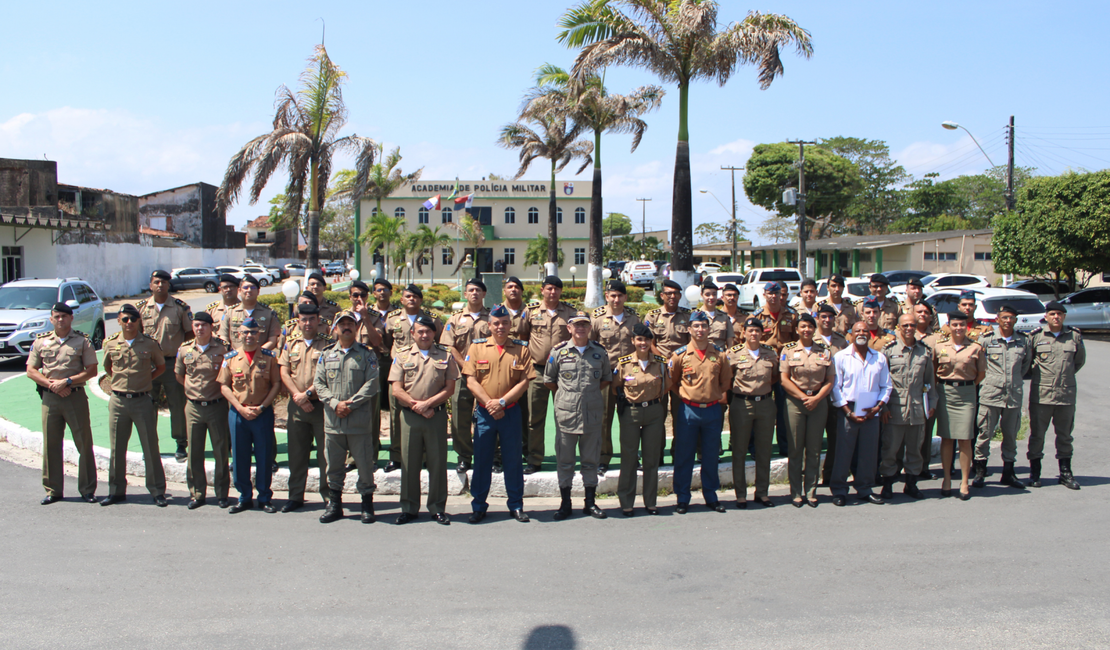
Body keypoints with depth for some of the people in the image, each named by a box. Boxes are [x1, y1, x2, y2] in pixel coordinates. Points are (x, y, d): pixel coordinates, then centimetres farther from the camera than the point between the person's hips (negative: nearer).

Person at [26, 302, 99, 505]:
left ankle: (87, 489, 8)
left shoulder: (82, 341, 3)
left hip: (76, 396, -2)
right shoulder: (41, 342, 10)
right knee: (50, 444, 6)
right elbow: (31, 370, 8)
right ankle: (53, 490, 16)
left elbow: (92, 370, -2)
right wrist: (52, 384, -7)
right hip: (50, 398, 2)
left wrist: (67, 381, -13)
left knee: (84, 443, 0)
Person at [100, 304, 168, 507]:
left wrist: (146, 379, 3)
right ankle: (116, 490, 21)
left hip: (142, 400, -2)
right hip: (118, 400, 2)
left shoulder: (149, 344, -1)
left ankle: (157, 491, 8)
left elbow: (161, 366, 13)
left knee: (151, 447, 1)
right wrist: (119, 379, 10)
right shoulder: (111, 343, 4)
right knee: (117, 448, 9)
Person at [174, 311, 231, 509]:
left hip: (217, 406, -3)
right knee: (194, 452, 6)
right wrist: (193, 389, 12)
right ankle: (197, 494, 16)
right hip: (193, 407, 3)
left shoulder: (222, 348, -5)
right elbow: (178, 375, 20)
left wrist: (224, 392, -1)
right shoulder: (184, 350, 6)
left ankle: (222, 493, 14)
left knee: (221, 451, 3)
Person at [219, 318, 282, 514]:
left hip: (263, 414, -1)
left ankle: (264, 497, 15)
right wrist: (241, 408, -7)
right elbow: (224, 386, 4)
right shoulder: (230, 358, 4)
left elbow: (276, 384, 0)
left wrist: (262, 407, -10)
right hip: (238, 413, 1)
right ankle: (244, 497, 19)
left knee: (264, 457, 3)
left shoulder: (269, 357, 1)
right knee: (239, 457, 6)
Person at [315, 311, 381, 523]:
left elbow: (371, 383, -6)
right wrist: (335, 403, -10)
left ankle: (367, 505, 14)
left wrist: (351, 403, -14)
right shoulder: (326, 354, 12)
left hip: (359, 420, -3)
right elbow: (318, 382, 5)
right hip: (332, 420, 3)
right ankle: (334, 505, 22)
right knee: (334, 465, 10)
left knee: (364, 464, 2)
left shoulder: (367, 354, 3)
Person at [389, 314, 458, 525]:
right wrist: (417, 406, -10)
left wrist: (427, 403, -11)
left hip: (437, 415, 0)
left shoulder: (446, 356, 7)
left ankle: (438, 508, 13)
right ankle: (409, 508, 15)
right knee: (409, 462, 5)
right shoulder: (403, 356, 8)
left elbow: (450, 388, 0)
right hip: (409, 415, 1)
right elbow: (396, 389, 1)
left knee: (437, 462, 3)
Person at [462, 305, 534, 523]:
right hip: (484, 413, 0)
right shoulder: (477, 347, 3)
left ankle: (516, 506, 18)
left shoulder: (521, 348, 3)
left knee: (513, 460, 7)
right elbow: (471, 380, -3)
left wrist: (502, 402, -13)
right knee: (481, 460, 6)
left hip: (511, 413, 0)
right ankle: (479, 506, 16)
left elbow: (524, 382, -3)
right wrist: (490, 403, -12)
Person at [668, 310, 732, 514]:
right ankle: (682, 498, 13)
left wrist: (719, 396, 5)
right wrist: (684, 396, 2)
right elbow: (672, 381, 9)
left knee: (711, 457, 10)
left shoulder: (719, 355, 3)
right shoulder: (680, 355, -3)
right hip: (688, 411, -2)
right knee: (684, 456, 3)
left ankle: (711, 497, 22)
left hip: (713, 411, 2)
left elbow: (726, 381, 15)